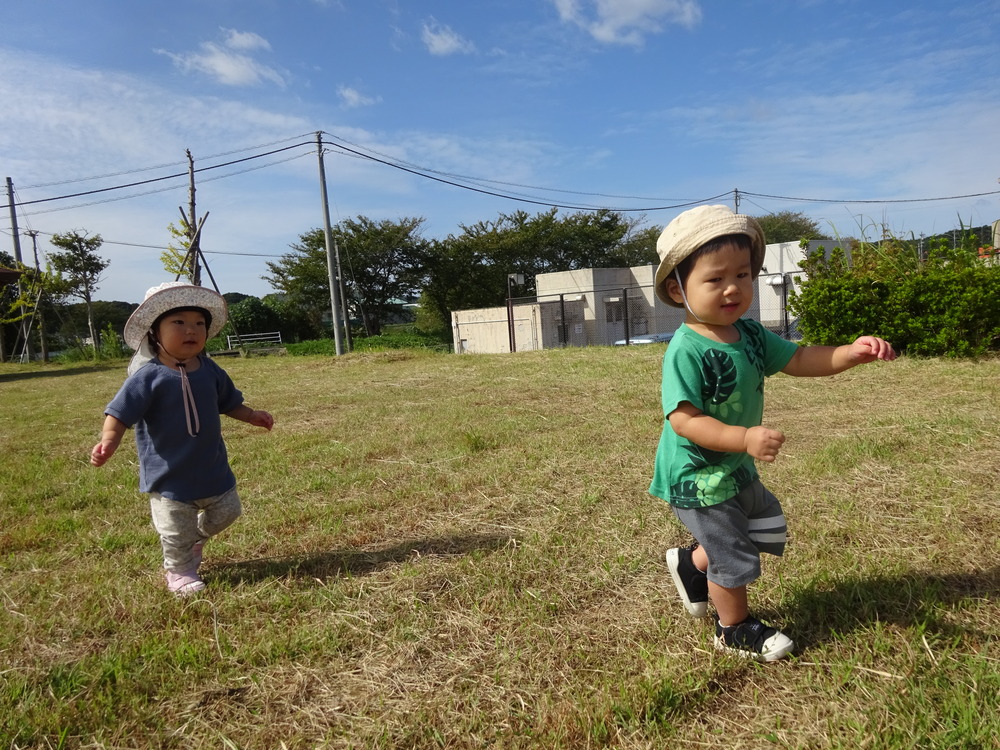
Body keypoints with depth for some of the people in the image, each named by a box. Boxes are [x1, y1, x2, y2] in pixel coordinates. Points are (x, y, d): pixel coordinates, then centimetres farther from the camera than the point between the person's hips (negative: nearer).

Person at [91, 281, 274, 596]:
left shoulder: (209, 370, -1)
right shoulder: (148, 377, -18)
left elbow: (227, 402, 15)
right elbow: (121, 412, -19)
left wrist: (252, 416, 11)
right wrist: (109, 441, -34)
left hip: (212, 468, 5)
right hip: (168, 474, -5)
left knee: (225, 513, 18)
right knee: (175, 529, 7)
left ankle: (195, 539, 46)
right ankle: (179, 571, 33)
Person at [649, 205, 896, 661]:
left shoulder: (749, 333, -2)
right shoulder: (686, 351, -28)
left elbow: (798, 360, 5)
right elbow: (684, 420, -32)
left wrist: (851, 353, -10)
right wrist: (745, 438, -41)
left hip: (737, 468, 9)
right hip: (697, 477, -9)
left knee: (767, 528, 25)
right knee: (734, 554, 6)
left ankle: (692, 563, 40)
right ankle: (735, 630, 32)